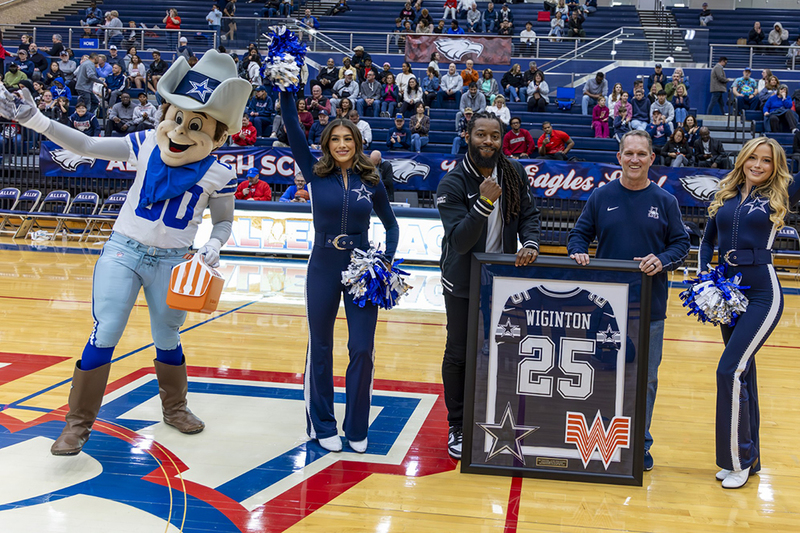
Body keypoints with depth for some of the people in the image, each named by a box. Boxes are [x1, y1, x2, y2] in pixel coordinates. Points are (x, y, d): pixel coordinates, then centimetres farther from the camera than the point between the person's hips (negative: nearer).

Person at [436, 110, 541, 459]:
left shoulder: (514, 173, -3)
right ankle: (458, 427, 21)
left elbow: (528, 214, 4)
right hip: (463, 283, -3)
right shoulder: (452, 184, -16)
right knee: (458, 355, 7)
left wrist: (530, 243, -17)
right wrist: (483, 203, -37)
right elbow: (459, 241, -24)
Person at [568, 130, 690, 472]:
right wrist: (578, 252, -12)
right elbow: (579, 234, 9)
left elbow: (681, 243, 7)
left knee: (645, 378, 6)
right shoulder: (601, 197, 5)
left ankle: (640, 444, 20)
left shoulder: (665, 201, 4)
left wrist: (662, 260, -13)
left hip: (650, 306, 0)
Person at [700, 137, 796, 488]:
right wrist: (704, 277, 6)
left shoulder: (781, 195, 0)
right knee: (742, 371, 12)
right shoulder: (724, 196, 10)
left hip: (762, 294, -5)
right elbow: (708, 240, 17)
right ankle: (749, 457, 24)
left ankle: (738, 461, -2)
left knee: (730, 370, -15)